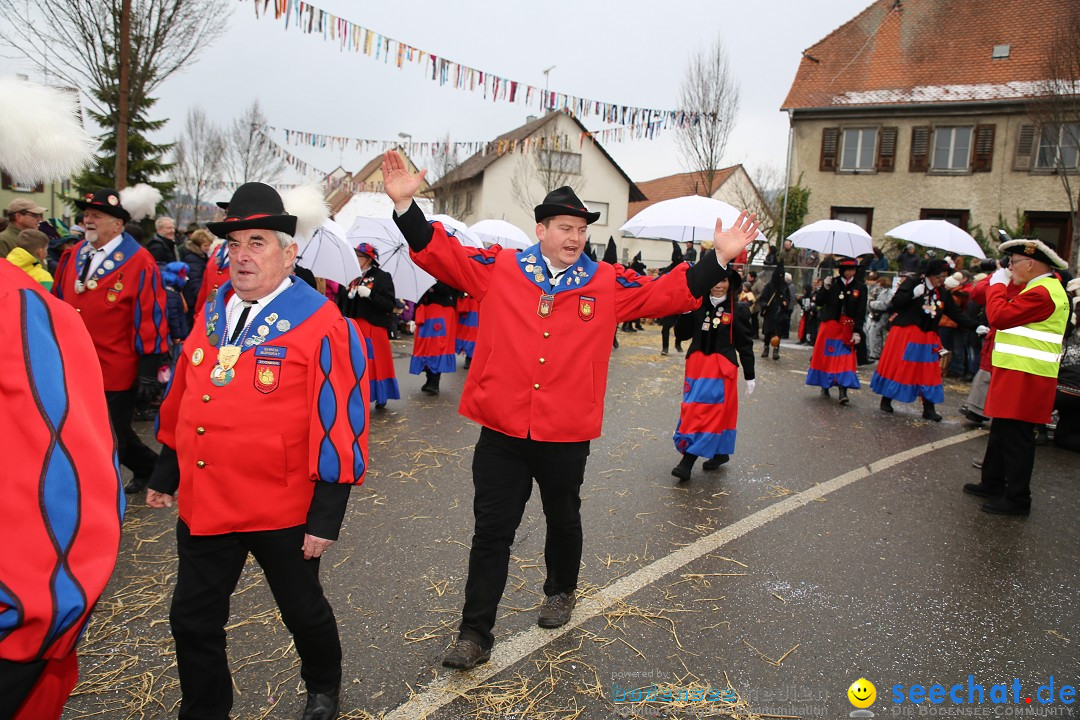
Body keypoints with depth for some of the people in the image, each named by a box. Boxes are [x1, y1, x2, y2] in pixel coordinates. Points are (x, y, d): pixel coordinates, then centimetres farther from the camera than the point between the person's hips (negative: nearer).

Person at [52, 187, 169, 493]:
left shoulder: (139, 263, -12)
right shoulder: (74, 255, 6)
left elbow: (151, 319, -13)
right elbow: (59, 304, 16)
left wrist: (149, 371, -15)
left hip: (118, 373, -6)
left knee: (110, 438, 6)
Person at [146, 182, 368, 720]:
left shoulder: (321, 325, -15)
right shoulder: (212, 315, 5)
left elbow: (340, 424, -17)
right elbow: (181, 400, 15)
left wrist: (326, 517, -17)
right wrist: (166, 473, 18)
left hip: (283, 511, -5)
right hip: (203, 505, 5)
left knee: (302, 609, 16)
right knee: (192, 620, 14)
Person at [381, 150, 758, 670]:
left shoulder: (608, 284, 1)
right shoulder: (498, 269, -1)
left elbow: (668, 294, 4)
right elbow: (438, 253, 0)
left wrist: (720, 258, -4)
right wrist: (406, 204, -11)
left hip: (567, 436, 1)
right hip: (501, 432, -1)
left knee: (562, 519, 22)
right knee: (491, 531, 6)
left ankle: (561, 592, 50)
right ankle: (475, 634, 19)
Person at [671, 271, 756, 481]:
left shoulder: (738, 311, -2)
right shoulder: (698, 306, 4)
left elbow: (745, 345, 2)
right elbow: (681, 334, 3)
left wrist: (749, 376, 2)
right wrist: (686, 312, -12)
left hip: (721, 369, -4)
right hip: (696, 366, 4)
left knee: (709, 411, -7)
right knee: (692, 409, 7)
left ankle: (688, 461, -8)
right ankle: (720, 454, 22)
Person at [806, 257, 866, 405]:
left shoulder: (860, 287, 0)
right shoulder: (832, 283, 0)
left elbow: (861, 312, -1)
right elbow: (818, 302, -3)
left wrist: (857, 331, -8)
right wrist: (825, 288, -18)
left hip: (847, 329, 0)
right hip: (829, 326, 1)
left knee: (845, 359, -5)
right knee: (826, 356, 7)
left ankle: (843, 392, -9)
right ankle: (825, 386, 22)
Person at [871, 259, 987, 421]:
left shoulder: (943, 294, 8)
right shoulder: (912, 283, -6)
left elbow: (956, 314, 10)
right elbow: (896, 302, -12)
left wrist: (975, 327, 1)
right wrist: (913, 294, -26)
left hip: (927, 338, 5)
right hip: (904, 333, -5)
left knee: (928, 372, 5)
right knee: (896, 367, 1)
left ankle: (929, 408, 10)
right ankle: (886, 401, 16)